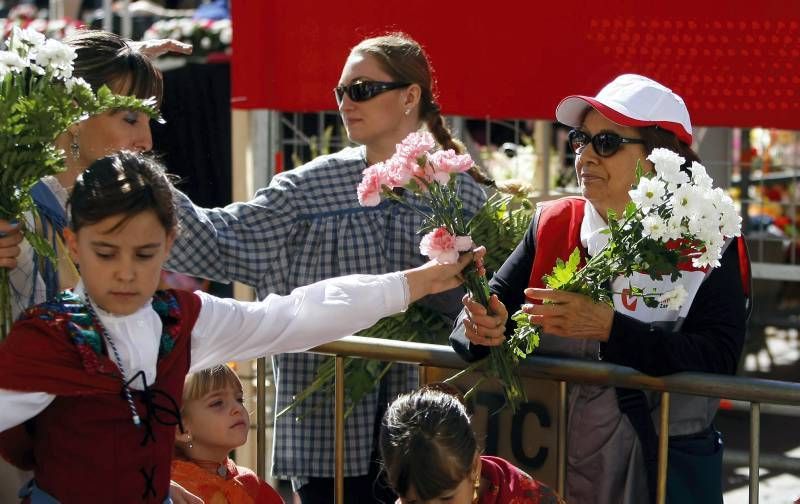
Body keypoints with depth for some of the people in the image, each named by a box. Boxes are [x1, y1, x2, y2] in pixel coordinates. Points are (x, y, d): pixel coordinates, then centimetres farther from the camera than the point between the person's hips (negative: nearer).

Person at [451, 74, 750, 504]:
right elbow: (496, 303, -1)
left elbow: (718, 358, -22)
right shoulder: (552, 226, 3)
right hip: (553, 464, 4)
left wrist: (609, 326, -29)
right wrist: (484, 327, -24)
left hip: (664, 467, -3)